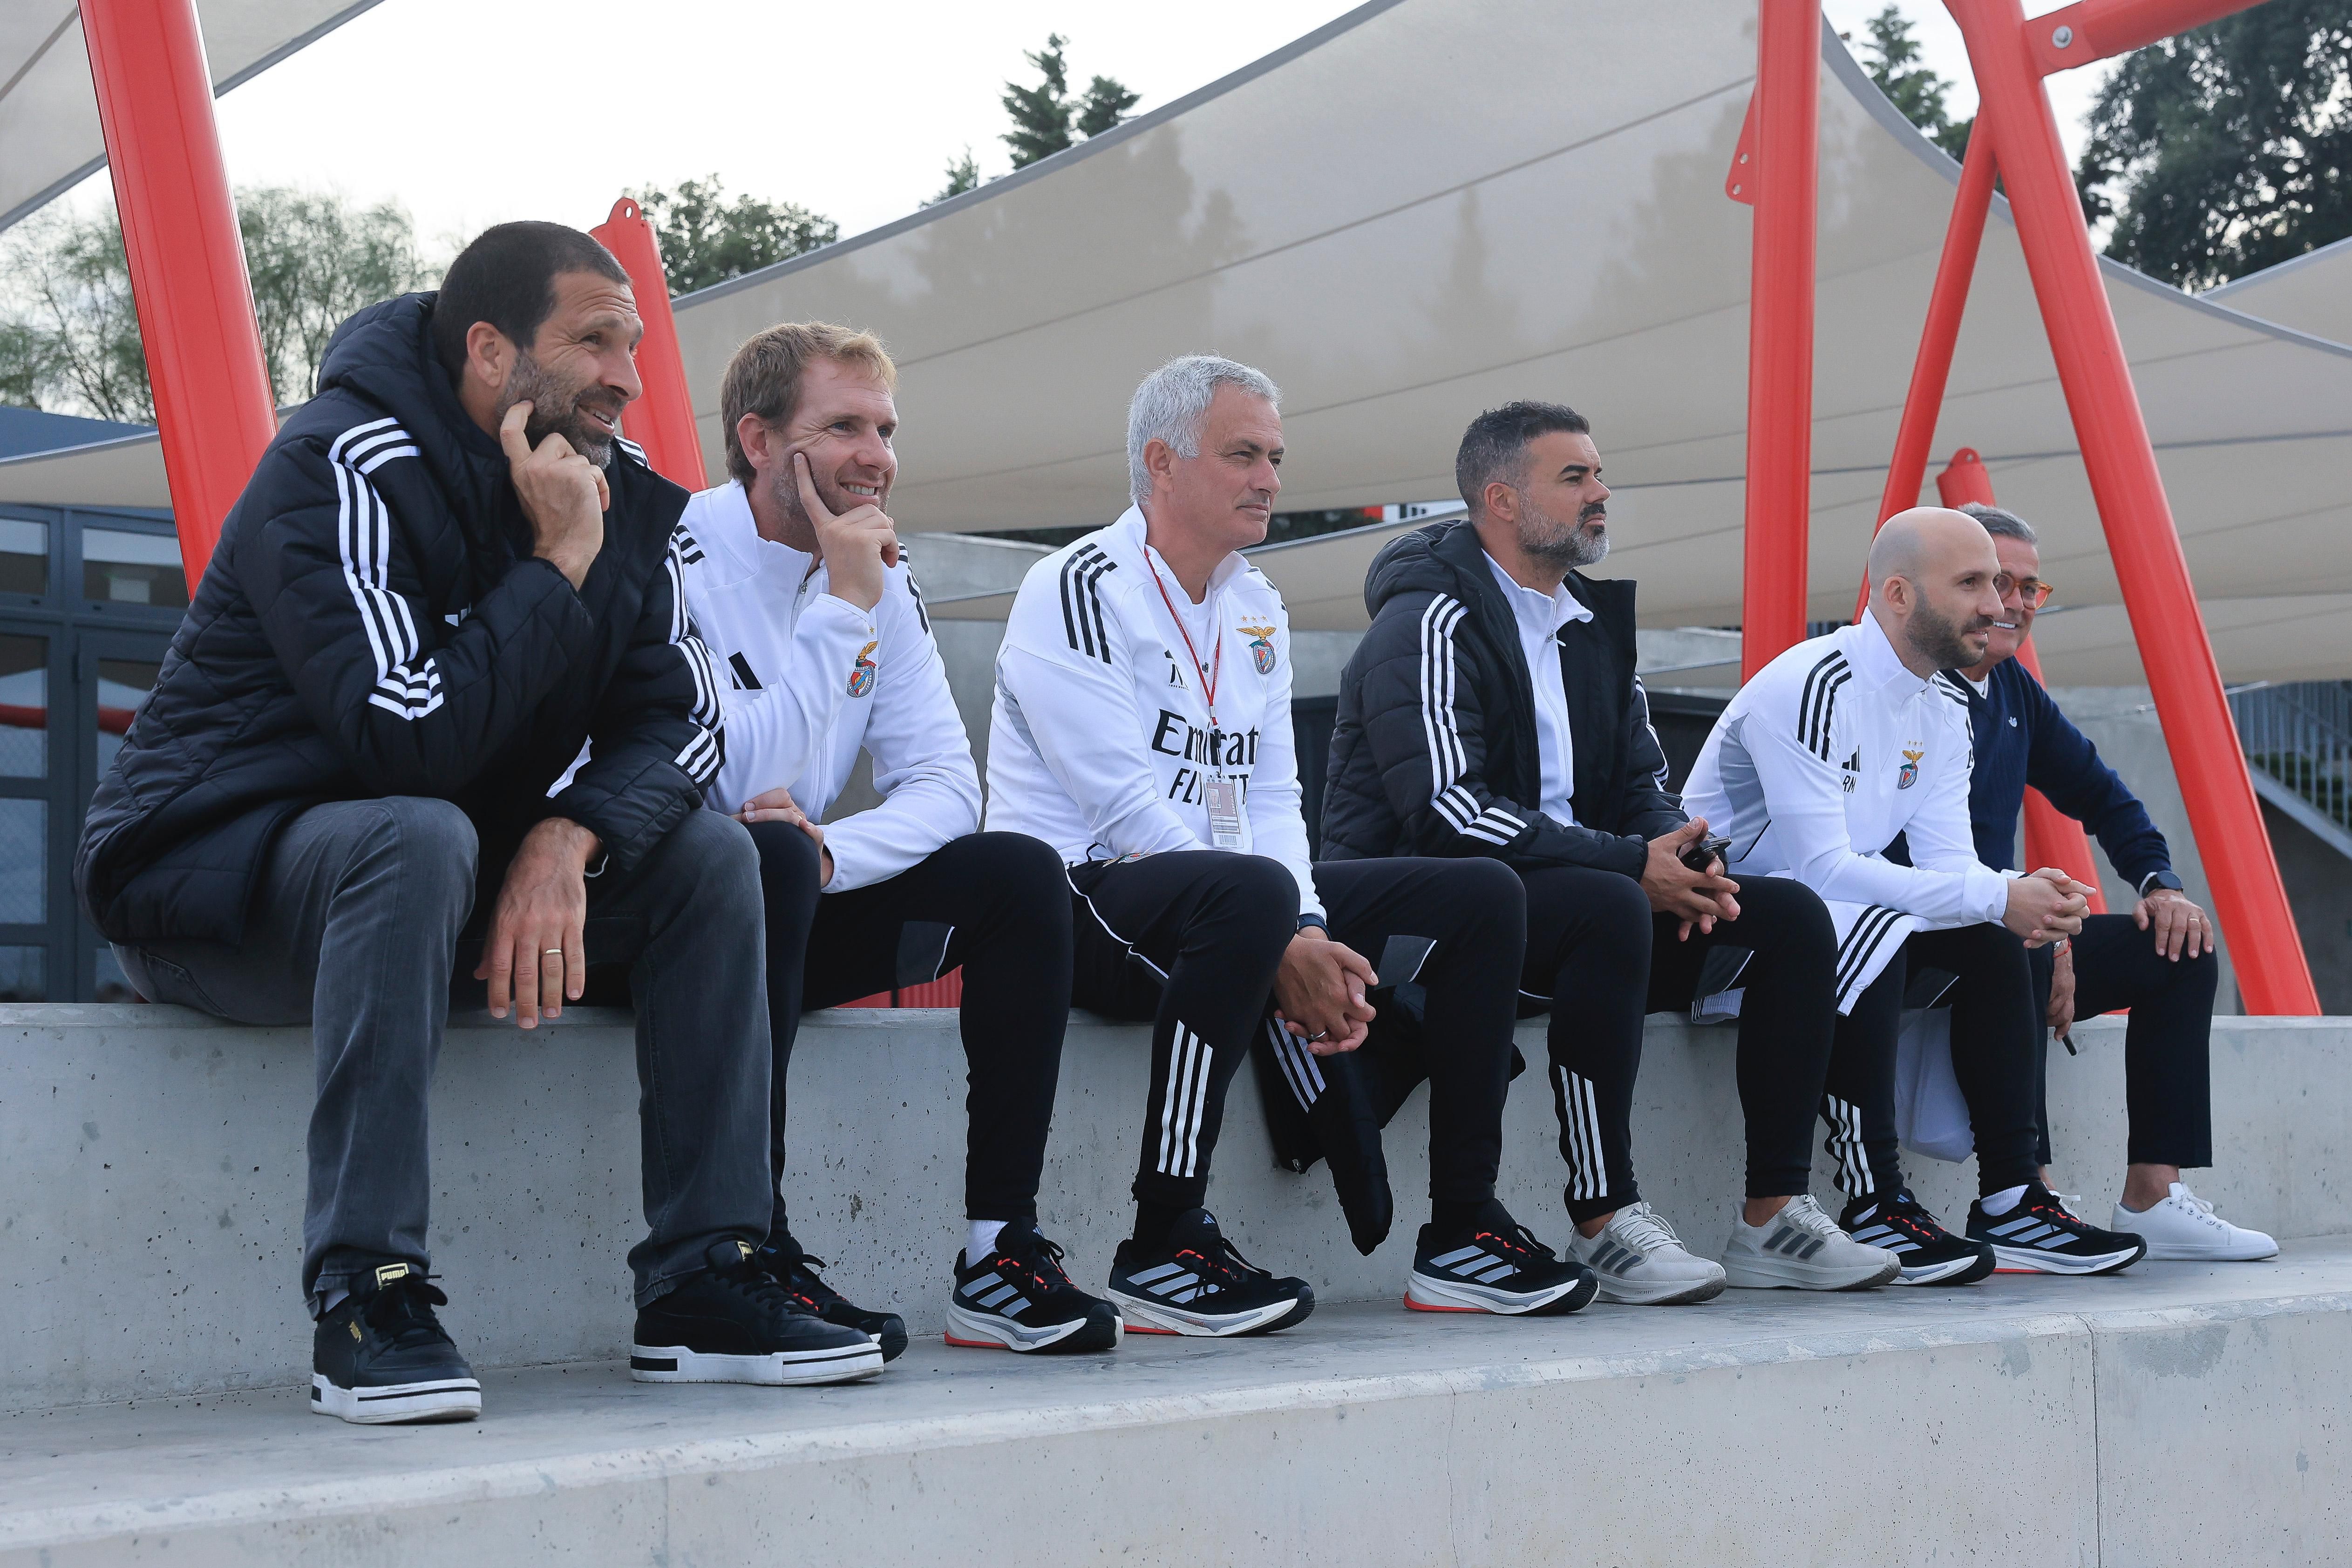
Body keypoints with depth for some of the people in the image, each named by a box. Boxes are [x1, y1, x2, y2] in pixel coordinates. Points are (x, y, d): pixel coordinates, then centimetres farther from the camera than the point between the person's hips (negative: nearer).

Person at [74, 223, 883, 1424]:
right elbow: (414, 738, -31)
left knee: (709, 855, -10)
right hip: (208, 875, -7)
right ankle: (364, 1299, -35)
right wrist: (555, 566, -24)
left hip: (431, 871, 7)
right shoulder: (342, 471, -20)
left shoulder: (610, 491, 1)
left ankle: (702, 1283, -12)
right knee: (419, 837, -38)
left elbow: (680, 720, -5)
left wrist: (567, 841, -24)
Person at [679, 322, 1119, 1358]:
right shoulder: (678, 562, -16)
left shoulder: (879, 574, 6)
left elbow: (945, 787, -1)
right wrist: (842, 605, -22)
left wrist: (828, 854, -21)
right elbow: (740, 782, -27)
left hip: (783, 918, 7)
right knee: (769, 854, -37)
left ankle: (1000, 1253, -13)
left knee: (1020, 875, -9)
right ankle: (751, 1261, -33)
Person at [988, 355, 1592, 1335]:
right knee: (1250, 895, -40)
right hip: (1084, 899, -8)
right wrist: (1289, 948, -23)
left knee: (1481, 898, -2)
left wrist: (1312, 941, -9)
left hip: (1233, 902, 8)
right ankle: (1160, 1250, -32)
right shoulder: (1078, 592, -9)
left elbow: (1272, 801, 11)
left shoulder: (1256, 609, 18)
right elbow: (1127, 808, -18)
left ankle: (1461, 1230, -2)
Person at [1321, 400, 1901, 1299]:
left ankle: (1774, 1215, -7)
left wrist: (1680, 852, -8)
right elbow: (1445, 808, -23)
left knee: (1792, 918, -6)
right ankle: (1604, 1224, -29)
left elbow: (1640, 780, 17)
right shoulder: (1431, 624, -11)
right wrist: (1632, 864, -25)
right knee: (1610, 907, -37)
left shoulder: (1590, 623, 17)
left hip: (1575, 896, 9)